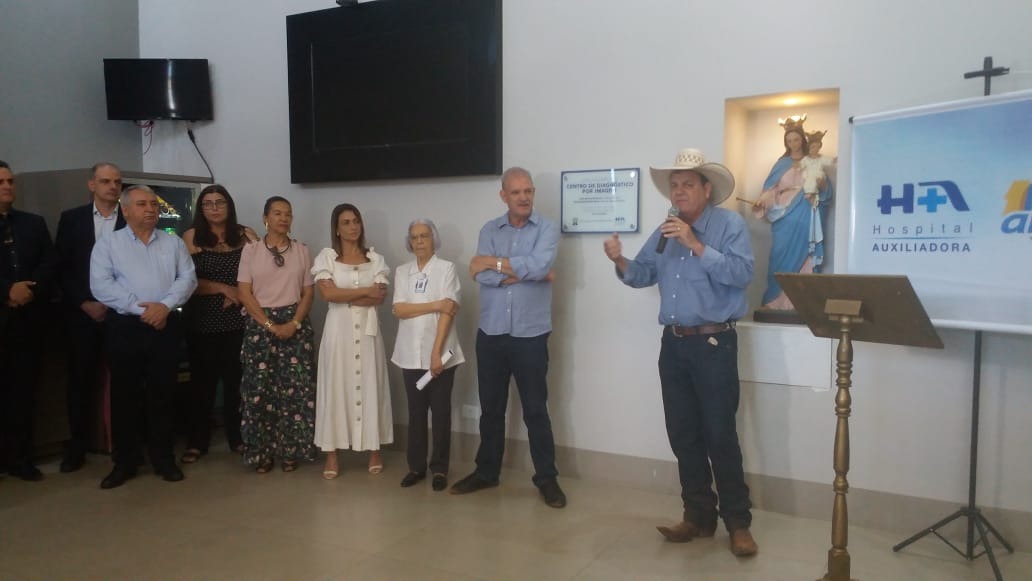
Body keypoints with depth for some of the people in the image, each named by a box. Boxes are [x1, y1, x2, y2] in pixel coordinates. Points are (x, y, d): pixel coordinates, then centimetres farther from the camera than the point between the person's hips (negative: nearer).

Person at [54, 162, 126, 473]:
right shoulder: (71, 219, 8)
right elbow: (63, 267, 4)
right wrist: (84, 303, -6)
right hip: (82, 312, 1)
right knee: (80, 379, 6)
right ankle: (77, 446, 17)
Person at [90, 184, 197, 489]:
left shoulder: (174, 243, 10)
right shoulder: (108, 243, 3)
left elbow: (187, 278, 1)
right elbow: (101, 285, -8)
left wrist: (165, 305, -15)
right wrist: (140, 308, -15)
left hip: (166, 326, 2)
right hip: (125, 328, -1)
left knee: (163, 393, 6)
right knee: (124, 395, 4)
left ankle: (163, 458, 16)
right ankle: (125, 461, 15)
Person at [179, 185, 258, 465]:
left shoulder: (246, 235, 5)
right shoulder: (191, 237, -1)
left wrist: (238, 294, -10)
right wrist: (224, 288, -12)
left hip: (238, 321, 1)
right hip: (201, 323, -1)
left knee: (237, 379, 5)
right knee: (202, 381, 6)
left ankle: (238, 437, 18)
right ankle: (197, 442, 17)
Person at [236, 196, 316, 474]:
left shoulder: (301, 250, 7)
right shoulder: (251, 250, 3)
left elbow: (308, 293, 4)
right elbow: (244, 293, -2)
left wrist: (293, 323, -11)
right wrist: (270, 325, -11)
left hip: (295, 325, 1)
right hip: (260, 324, -1)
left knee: (295, 388, -2)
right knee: (259, 389, -1)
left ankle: (291, 450, 9)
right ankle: (262, 451, 9)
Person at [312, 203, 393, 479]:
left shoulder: (375, 259, 8)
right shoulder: (326, 257, 2)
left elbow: (379, 298, -3)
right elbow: (328, 294, -12)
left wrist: (344, 296, -11)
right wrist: (365, 290, -9)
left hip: (367, 330, 2)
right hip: (339, 329, -1)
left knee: (370, 385, 5)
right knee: (336, 386, 1)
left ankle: (374, 449, 14)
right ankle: (332, 453, 8)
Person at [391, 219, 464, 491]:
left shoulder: (446, 268, -2)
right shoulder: (402, 271, 9)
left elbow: (448, 312, -10)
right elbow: (399, 310, -3)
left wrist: (436, 352, -17)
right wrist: (436, 305, -14)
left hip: (441, 351, -3)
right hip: (411, 353, 3)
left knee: (441, 411, 3)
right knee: (416, 411, 9)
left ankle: (439, 468, 13)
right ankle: (416, 466, 19)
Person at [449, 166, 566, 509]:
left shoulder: (547, 229, -3)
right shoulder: (489, 230, 6)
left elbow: (539, 265, -22)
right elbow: (481, 276, -9)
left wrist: (494, 262, -11)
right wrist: (524, 273, -15)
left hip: (530, 336, -3)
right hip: (490, 334, 3)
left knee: (535, 410, 4)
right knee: (490, 408, 14)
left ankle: (547, 478, 17)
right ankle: (486, 471, 28)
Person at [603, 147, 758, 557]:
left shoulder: (729, 224, -6)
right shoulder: (665, 232, 14)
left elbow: (742, 273, -20)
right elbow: (642, 275, 16)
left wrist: (696, 245, -24)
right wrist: (620, 261, -4)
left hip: (714, 343, -6)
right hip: (673, 343, 6)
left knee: (720, 436, -4)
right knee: (683, 435, 10)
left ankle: (738, 523, 10)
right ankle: (699, 516, 22)